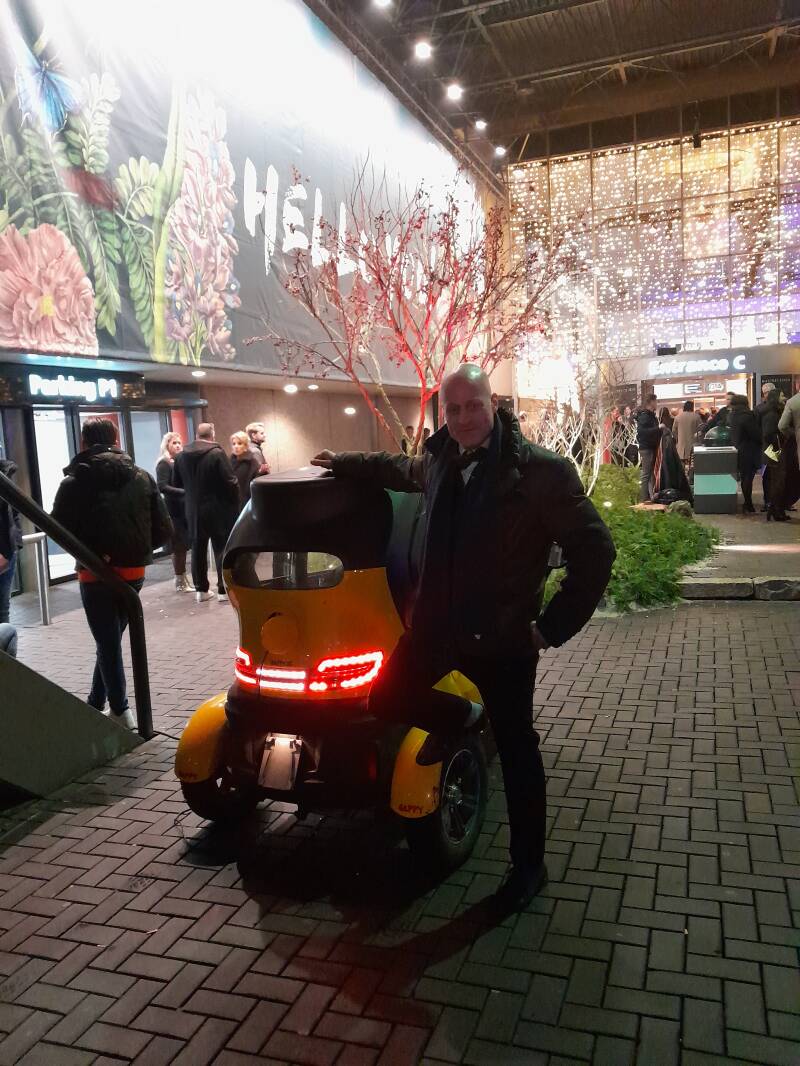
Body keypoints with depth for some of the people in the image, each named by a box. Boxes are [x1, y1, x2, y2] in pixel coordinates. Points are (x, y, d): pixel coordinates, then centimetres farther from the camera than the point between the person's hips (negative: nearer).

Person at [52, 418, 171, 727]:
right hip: (133, 571, 4)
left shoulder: (74, 482, -9)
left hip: (96, 575, -4)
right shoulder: (141, 477, 1)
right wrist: (137, 550, 7)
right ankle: (96, 703, 31)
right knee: (111, 640, 20)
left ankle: (120, 711, 12)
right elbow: (163, 530, -2)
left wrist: (90, 554, 0)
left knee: (108, 644, 10)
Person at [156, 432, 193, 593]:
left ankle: (183, 579, 17)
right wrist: (184, 492, -22)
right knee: (179, 547, -4)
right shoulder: (164, 464, -6)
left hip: (184, 508, 7)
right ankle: (180, 582, 3)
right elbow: (162, 487, -17)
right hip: (174, 509, -7)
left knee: (183, 546, 10)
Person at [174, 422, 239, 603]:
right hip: (218, 510, -4)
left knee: (198, 550, 12)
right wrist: (234, 503, -2)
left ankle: (201, 590, 17)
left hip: (194, 511, 5)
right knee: (222, 550, 4)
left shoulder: (181, 456, 3)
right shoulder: (217, 453, -14)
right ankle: (223, 589, 5)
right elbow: (230, 481, -15)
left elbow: (177, 483, 10)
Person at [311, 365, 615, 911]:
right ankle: (466, 717, 37)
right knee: (387, 700, 9)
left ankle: (529, 866, 29)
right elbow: (402, 469, 29)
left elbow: (595, 549, -13)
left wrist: (553, 626, -12)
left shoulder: (540, 470, -16)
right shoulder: (439, 461, 3)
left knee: (517, 750, 8)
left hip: (503, 636, -5)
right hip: (436, 623, 6)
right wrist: (344, 463, 37)